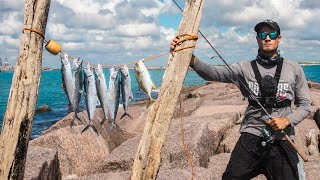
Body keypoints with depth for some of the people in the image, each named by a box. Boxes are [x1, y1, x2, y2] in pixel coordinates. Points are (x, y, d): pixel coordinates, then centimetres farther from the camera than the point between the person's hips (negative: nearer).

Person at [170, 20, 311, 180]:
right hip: (250, 137, 0)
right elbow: (213, 72, -14)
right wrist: (190, 58, -32)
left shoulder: (294, 69, 3)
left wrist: (287, 120, -11)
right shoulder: (245, 68, 0)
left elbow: (305, 105, 8)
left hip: (281, 141, 1)